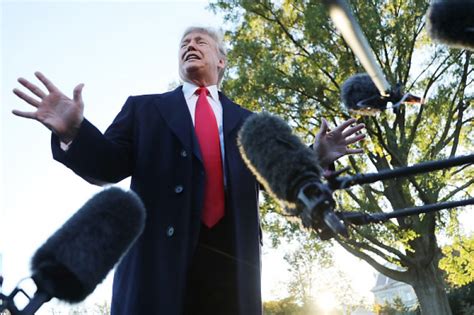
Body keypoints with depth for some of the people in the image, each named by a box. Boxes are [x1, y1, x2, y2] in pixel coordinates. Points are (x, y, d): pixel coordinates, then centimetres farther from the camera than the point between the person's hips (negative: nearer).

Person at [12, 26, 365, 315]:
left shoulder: (246, 121, 22)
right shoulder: (145, 108, 17)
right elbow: (110, 166, 5)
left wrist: (314, 160, -4)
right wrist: (74, 132, -15)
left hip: (231, 255, 2)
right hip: (158, 253, -1)